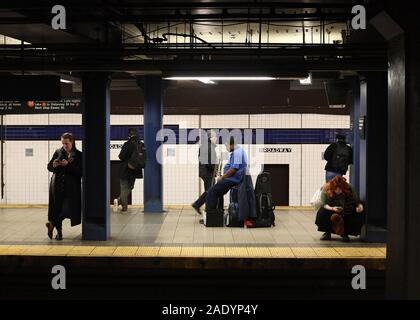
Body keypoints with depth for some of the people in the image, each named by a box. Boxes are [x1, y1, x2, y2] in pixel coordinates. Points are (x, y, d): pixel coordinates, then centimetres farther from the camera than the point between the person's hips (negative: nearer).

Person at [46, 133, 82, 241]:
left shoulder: (78, 155, -1)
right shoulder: (58, 152, 7)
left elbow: (80, 172, -9)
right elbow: (49, 167, 10)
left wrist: (68, 165, -19)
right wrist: (54, 165, -12)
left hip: (71, 187, -2)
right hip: (57, 185, 2)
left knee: (67, 208, -10)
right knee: (57, 207, -1)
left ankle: (53, 224, 5)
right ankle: (59, 231, 9)